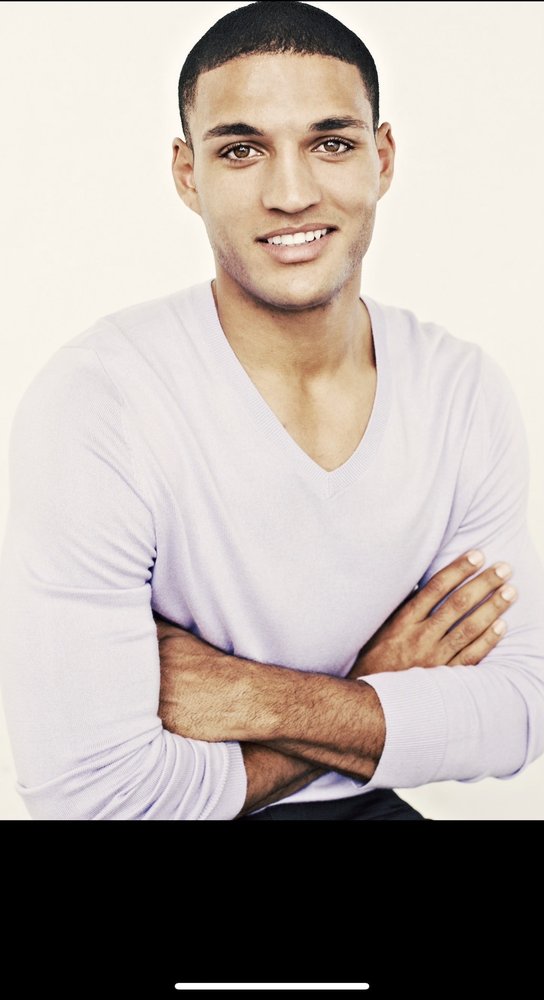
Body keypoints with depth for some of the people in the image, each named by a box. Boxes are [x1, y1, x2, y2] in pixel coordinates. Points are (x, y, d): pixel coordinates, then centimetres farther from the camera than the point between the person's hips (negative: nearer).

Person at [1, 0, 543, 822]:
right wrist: (376, 698, -13)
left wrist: (253, 699, -18)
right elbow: (91, 792, -22)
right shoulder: (92, 409, -19)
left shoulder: (469, 394, -4)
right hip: (181, 816, -3)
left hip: (364, 806, 4)